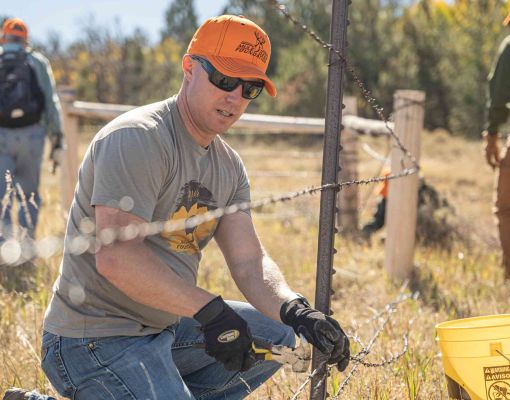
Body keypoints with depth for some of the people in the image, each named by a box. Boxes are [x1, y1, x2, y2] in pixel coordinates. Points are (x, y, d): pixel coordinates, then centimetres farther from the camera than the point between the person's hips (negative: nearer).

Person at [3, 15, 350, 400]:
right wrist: (208, 309, -31)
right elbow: (115, 256, -29)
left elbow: (249, 261, 4)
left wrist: (295, 310, -17)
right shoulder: (138, 138, -19)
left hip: (165, 326, 10)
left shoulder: (229, 166, 10)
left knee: (278, 335, 18)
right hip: (97, 341, -10)